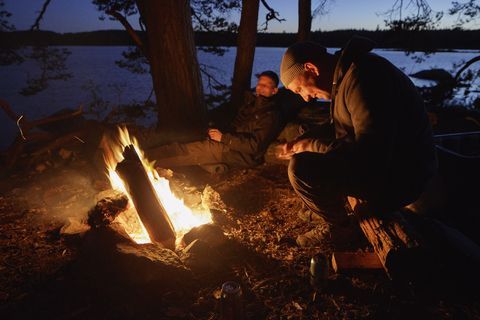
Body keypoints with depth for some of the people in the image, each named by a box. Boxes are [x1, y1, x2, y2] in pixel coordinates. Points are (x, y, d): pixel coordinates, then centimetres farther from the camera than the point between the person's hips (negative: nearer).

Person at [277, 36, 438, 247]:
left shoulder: (363, 79, -25)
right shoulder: (344, 74, 8)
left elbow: (371, 155, -32)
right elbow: (336, 125, 22)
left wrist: (311, 145, -20)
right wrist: (298, 143, 8)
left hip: (399, 179, -10)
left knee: (301, 169, -23)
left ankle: (341, 227, 2)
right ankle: (327, 208, 24)